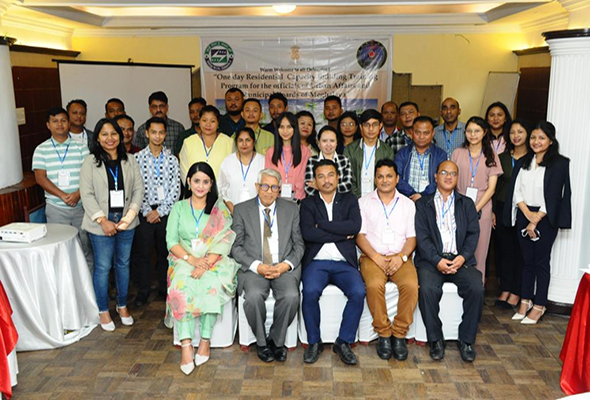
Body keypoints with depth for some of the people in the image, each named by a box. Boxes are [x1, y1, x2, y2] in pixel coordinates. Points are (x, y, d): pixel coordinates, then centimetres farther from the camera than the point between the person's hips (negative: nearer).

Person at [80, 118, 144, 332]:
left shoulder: (129, 161, 7)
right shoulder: (91, 162, -3)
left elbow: (139, 189, 3)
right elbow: (87, 194, -7)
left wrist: (129, 216, -9)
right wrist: (103, 220, -15)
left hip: (126, 221, 3)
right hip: (101, 223, -3)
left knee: (123, 264, 12)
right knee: (103, 267, 2)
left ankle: (122, 306, 28)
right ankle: (103, 310, 17)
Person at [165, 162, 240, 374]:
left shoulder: (220, 208, 9)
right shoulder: (178, 208, 14)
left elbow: (223, 241, -2)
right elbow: (171, 241, 4)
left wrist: (205, 264, -17)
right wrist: (192, 259, -14)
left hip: (214, 262, -1)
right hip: (184, 260, 1)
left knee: (211, 285, -32)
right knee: (182, 287, -30)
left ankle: (205, 341, -21)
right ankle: (186, 346, -31)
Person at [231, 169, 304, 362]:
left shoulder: (291, 209, 12)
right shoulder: (242, 210, 8)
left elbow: (299, 245, 10)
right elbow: (236, 246, 3)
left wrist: (286, 265, -9)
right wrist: (257, 266, -12)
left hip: (284, 267, 1)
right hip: (254, 268, -1)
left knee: (291, 296, -28)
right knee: (254, 296, -31)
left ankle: (276, 340, -1)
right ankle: (261, 342, -3)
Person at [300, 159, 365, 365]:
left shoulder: (349, 200, 16)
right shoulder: (308, 203, 13)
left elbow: (355, 226, -5)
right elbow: (308, 233, -6)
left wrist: (321, 224, -5)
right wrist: (342, 234, -6)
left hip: (344, 263, 1)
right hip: (316, 261, -1)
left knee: (358, 292, -27)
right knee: (310, 291, -30)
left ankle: (344, 342, -7)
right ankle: (314, 342, -7)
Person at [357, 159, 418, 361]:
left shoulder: (408, 204, 15)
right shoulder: (364, 202, 11)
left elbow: (411, 237, 8)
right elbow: (360, 235, 3)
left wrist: (401, 257, -11)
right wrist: (377, 257, -11)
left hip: (400, 257, 1)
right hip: (373, 256, -1)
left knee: (411, 285, -29)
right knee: (374, 285, -32)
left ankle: (399, 333, -12)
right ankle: (383, 333, -13)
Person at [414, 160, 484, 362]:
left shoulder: (466, 204, 19)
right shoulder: (423, 204, 11)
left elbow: (473, 233, 8)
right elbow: (422, 237, 0)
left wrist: (463, 257, -11)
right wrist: (437, 260, -15)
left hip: (460, 260, 2)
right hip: (432, 260, -2)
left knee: (476, 288, -25)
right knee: (428, 289, -30)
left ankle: (466, 341, -7)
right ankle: (435, 340, -11)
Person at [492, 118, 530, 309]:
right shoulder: (502, 157, 9)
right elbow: (495, 186, 9)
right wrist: (492, 211, 4)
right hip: (503, 208, 3)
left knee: (521, 251, 3)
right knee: (503, 249, 7)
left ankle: (516, 293, 13)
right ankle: (505, 290, 19)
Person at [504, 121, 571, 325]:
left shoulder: (559, 163, -5)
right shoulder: (523, 162, 10)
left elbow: (554, 195, -10)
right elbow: (516, 190, 3)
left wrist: (536, 220, -12)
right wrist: (528, 214, -11)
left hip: (545, 218, -4)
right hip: (524, 215, 4)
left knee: (541, 261, 1)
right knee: (527, 260, 10)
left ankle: (539, 306, 9)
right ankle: (525, 301, 19)